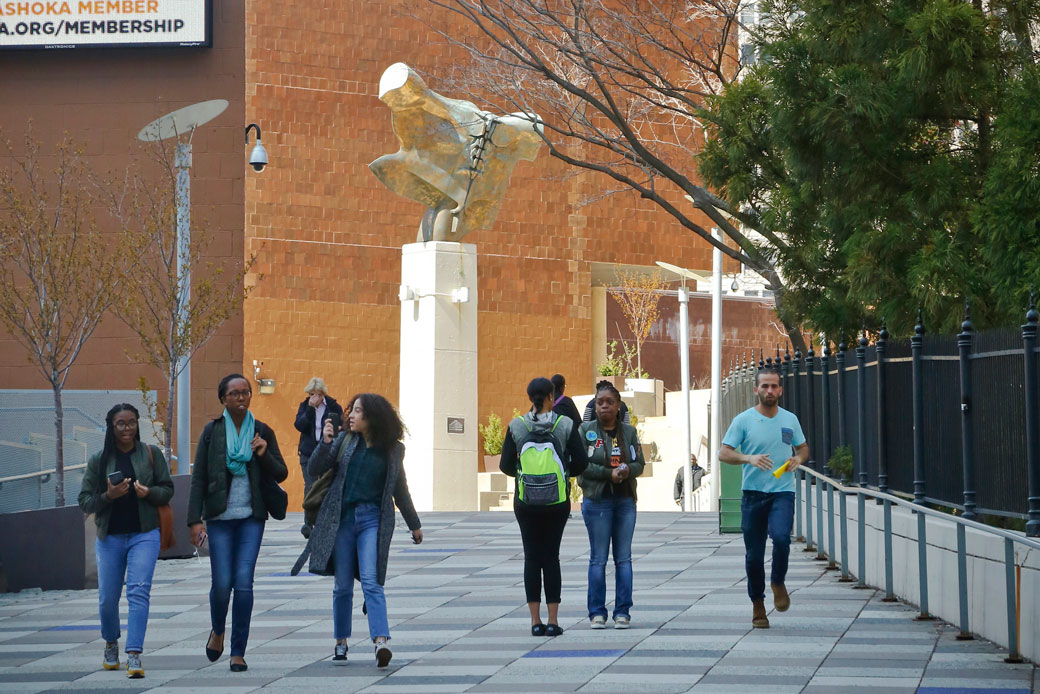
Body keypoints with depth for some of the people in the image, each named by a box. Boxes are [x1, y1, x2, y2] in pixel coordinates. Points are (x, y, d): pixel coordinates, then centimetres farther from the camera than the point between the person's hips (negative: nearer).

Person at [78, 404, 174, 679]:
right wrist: (108, 496, -16)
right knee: (108, 597, 7)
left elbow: (168, 489, 6)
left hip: (144, 534, -2)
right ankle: (111, 644, 36)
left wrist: (149, 493, -15)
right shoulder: (98, 460, 3)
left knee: (139, 591, -16)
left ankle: (134, 656, -19)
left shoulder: (151, 454, 2)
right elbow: (85, 501, 3)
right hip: (109, 537, 2)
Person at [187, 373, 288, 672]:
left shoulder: (262, 432, 6)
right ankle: (218, 631, 29)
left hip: (251, 517, 1)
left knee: (244, 583, -7)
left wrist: (264, 455, -11)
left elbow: (281, 473, 9)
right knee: (222, 583, -3)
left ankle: (238, 652, 2)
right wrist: (195, 519, -6)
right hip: (219, 518, -1)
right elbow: (198, 478, 1)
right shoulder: (212, 432, 2)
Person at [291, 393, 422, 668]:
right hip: (342, 518, 2)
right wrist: (325, 443, -13)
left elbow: (399, 489, 17)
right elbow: (316, 469, 4)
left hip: (373, 519, -2)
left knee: (371, 581, -15)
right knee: (342, 585, 5)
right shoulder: (345, 440, 6)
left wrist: (414, 524, 24)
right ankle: (340, 642, 17)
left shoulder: (392, 449, 5)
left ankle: (381, 641, -25)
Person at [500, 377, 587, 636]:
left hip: (526, 502, 0)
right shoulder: (566, 425, -5)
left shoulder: (516, 426, -4)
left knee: (532, 558, 7)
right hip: (557, 502, 0)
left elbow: (506, 465, -2)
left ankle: (535, 620, 4)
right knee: (551, 557, 6)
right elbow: (581, 463, -3)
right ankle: (553, 620, 2)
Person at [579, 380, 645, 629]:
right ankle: (597, 613, 4)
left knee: (624, 558, 3)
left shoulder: (629, 432, 10)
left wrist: (627, 471, -14)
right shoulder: (586, 431, 0)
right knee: (598, 559, -2)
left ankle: (622, 611, 8)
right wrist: (609, 473, -16)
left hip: (626, 501, 3)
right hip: (597, 501, -3)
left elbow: (639, 464, 8)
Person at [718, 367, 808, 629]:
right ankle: (757, 604, 20)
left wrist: (798, 458, -1)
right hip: (753, 492, -1)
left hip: (783, 492, 1)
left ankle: (778, 582, 2)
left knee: (781, 537, -25)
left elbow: (803, 447, 23)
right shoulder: (743, 420, 0)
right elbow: (724, 453, -3)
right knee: (754, 554, 3)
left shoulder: (790, 419, 10)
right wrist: (749, 458, -20)